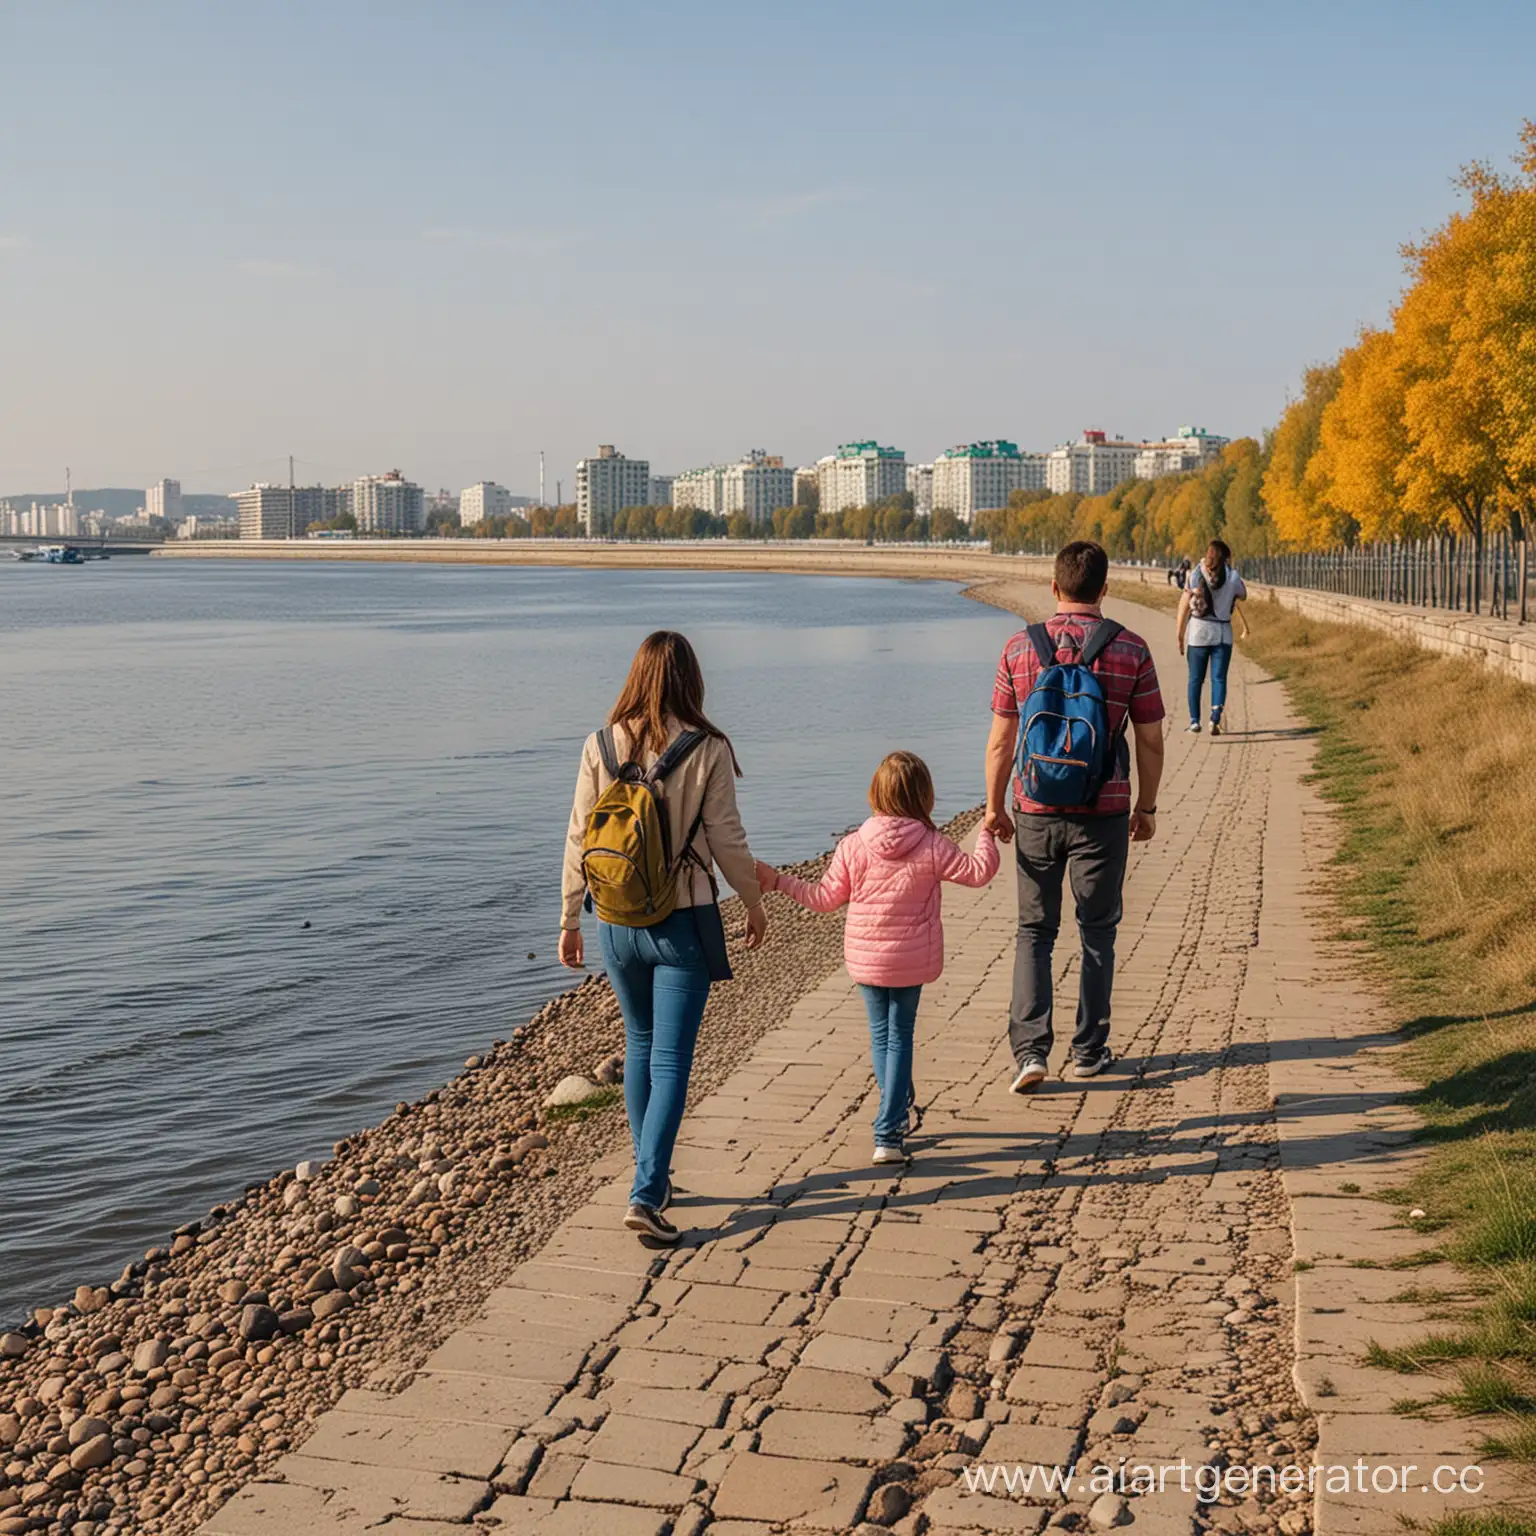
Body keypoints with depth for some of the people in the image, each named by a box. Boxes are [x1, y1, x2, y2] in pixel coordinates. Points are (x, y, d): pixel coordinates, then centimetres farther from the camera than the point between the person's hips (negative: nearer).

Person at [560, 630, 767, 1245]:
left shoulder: (601, 747, -3)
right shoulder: (708, 750, -11)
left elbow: (579, 840, 0)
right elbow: (727, 842, -6)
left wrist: (570, 920, 10)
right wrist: (755, 904, 11)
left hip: (617, 922, 3)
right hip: (683, 923, -3)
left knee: (639, 1046, 21)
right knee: (670, 1061, 1)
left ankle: (653, 1178, 31)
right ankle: (646, 1194, -7)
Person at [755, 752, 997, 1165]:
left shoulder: (853, 846, -10)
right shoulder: (932, 847, -14)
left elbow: (824, 898, -3)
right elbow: (979, 871, -6)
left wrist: (777, 880, 8)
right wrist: (987, 834, 12)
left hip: (865, 959, 1)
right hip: (912, 960, -1)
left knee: (880, 1033, 18)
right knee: (900, 1035, 6)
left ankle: (899, 1114, 32)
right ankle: (888, 1135, -1)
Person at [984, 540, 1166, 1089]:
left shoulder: (1020, 648, -3)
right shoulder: (1131, 651, -5)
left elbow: (1001, 741, -1)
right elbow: (1150, 740, -1)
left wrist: (994, 807, 10)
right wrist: (1146, 806, 12)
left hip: (1036, 812, 1)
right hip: (1104, 813, 0)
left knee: (1034, 931, 11)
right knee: (1097, 933, 14)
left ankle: (1029, 1050, -1)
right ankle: (1088, 1050, 20)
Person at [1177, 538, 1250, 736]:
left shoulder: (1195, 576, -1)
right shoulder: (1232, 578, -4)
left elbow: (1184, 608, -3)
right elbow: (1243, 596, 16)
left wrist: (1180, 637, 3)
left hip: (1197, 631, 1)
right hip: (1222, 633, -1)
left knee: (1195, 679, 11)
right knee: (1219, 678, 1)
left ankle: (1194, 721, 14)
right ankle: (1215, 719, -15)